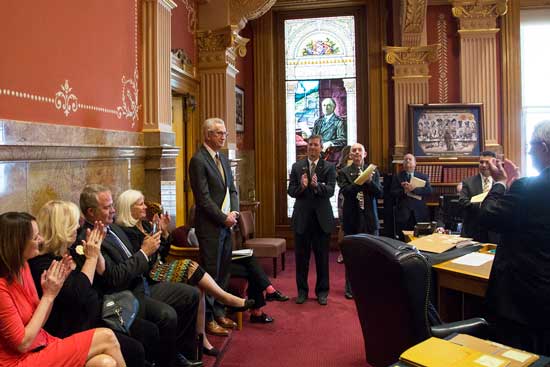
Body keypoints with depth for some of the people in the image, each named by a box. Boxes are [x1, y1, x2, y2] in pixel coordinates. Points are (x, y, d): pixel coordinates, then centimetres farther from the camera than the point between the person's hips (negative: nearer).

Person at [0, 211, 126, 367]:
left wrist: (52, 290, -9)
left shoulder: (22, 265, 3)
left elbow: (39, 321, 8)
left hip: (41, 343, 7)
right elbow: (23, 344, -18)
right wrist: (48, 295, -17)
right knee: (106, 338, -16)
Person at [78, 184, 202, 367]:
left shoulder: (112, 227, 10)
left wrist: (146, 248, 0)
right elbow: (114, 278, -24)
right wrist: (144, 252, -18)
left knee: (191, 294, 4)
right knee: (167, 315, -30)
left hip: (142, 284, 10)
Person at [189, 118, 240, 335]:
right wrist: (224, 218, -12)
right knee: (210, 273, 1)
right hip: (210, 227, -8)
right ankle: (207, 319, 13)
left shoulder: (223, 158, 14)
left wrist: (234, 212, -1)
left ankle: (218, 312, 28)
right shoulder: (198, 160, -12)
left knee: (223, 272, 14)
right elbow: (203, 198, -16)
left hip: (226, 225, 8)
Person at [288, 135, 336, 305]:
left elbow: (330, 190, -11)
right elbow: (290, 191, -1)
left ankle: (322, 291, 22)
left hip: (322, 217, -1)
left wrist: (317, 185, -30)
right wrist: (301, 187, -22)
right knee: (301, 257, 9)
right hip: (302, 217, 1)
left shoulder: (329, 167, 1)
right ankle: (302, 290, 24)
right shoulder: (297, 167, 6)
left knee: (322, 257, 8)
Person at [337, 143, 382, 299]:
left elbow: (379, 193, -1)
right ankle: (350, 288, 18)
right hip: (352, 218, -2)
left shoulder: (373, 171, 8)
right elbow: (345, 191, -14)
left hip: (370, 218, 2)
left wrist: (369, 181, -18)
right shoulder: (344, 172, 1)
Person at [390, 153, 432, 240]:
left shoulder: (423, 177, 12)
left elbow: (429, 190, -4)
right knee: (403, 241, 0)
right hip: (403, 214, -1)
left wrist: (414, 189, -17)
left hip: (419, 214, 1)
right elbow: (393, 193, -1)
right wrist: (404, 191, -19)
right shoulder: (397, 177, 10)